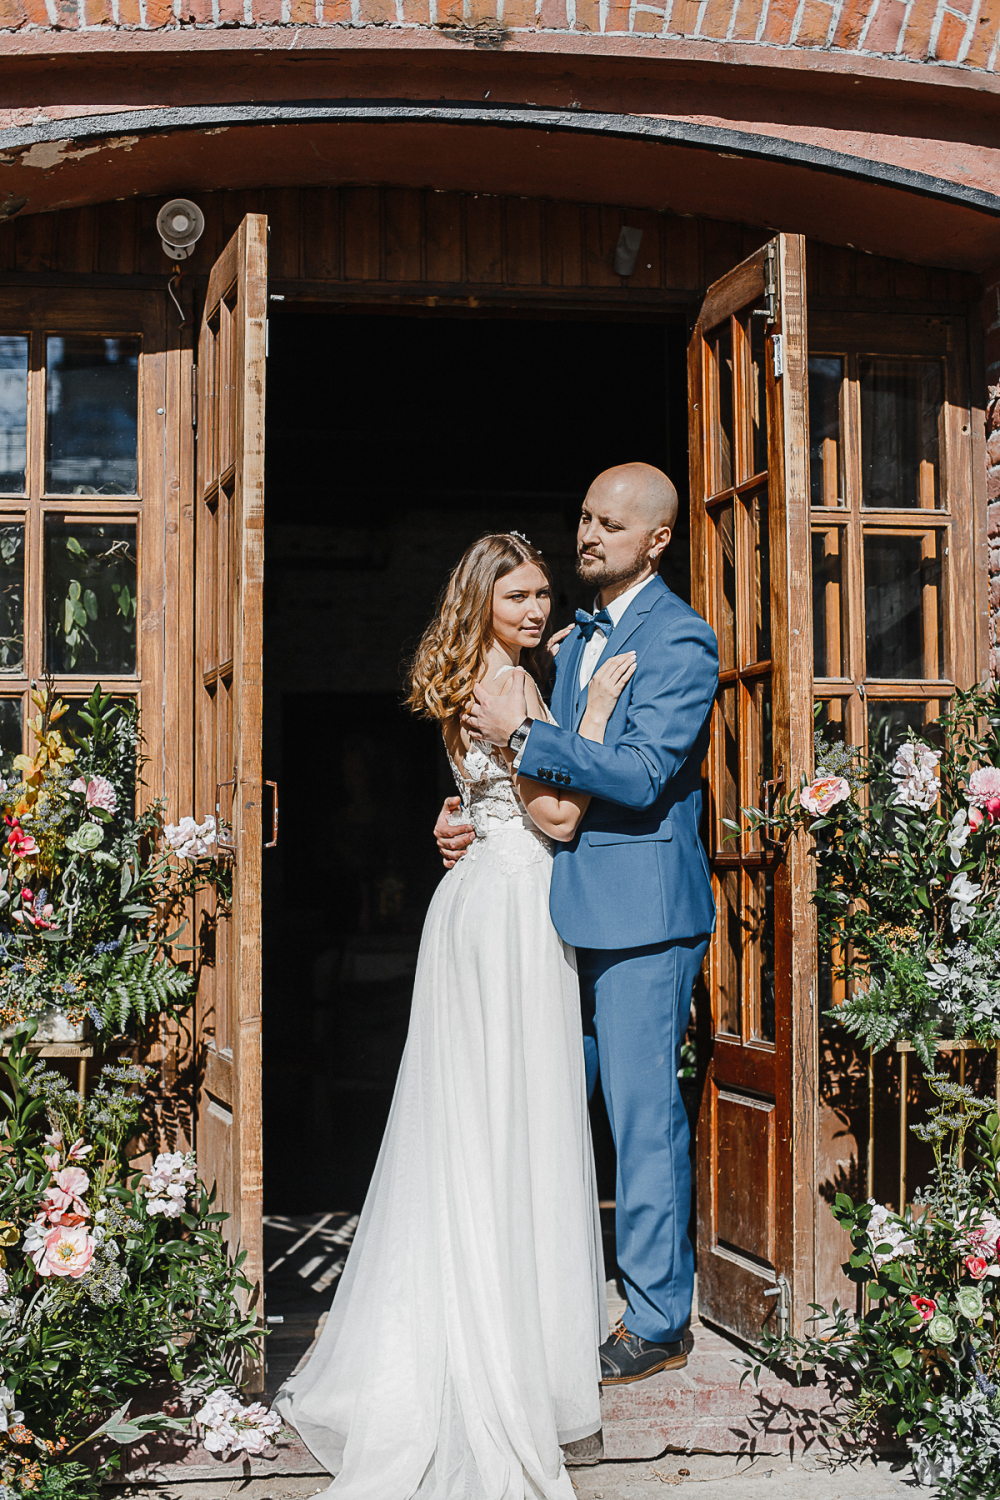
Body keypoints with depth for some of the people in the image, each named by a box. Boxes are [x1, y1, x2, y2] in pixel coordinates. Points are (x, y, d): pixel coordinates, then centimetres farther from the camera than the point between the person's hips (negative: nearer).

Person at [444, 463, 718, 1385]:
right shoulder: (578, 636, 17)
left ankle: (657, 1324, 11)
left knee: (643, 1118, -1)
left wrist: (522, 733, -17)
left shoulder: (680, 639, -10)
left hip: (643, 912, -9)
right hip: (573, 909, 9)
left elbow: (642, 774, -21)